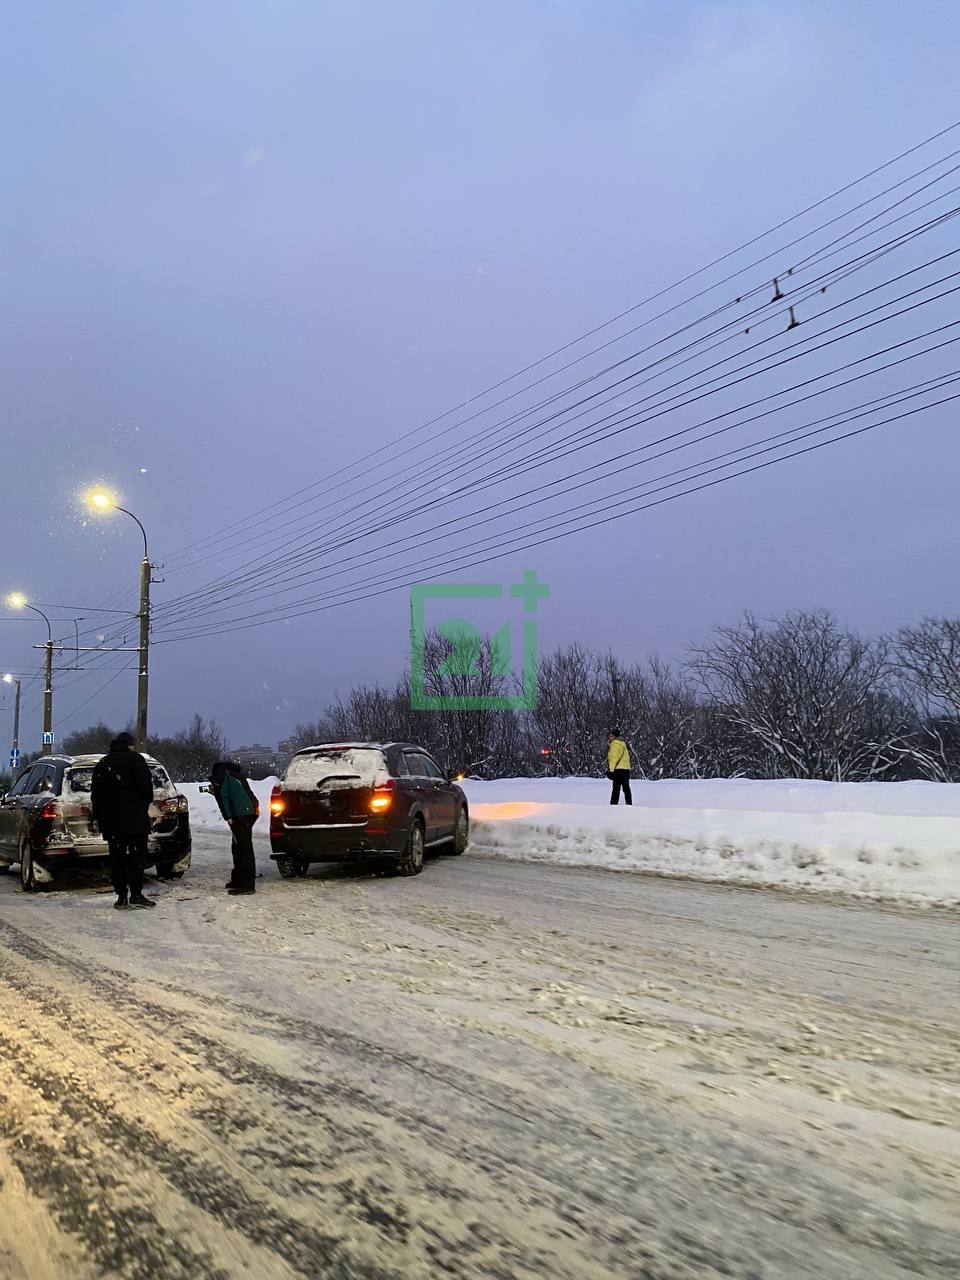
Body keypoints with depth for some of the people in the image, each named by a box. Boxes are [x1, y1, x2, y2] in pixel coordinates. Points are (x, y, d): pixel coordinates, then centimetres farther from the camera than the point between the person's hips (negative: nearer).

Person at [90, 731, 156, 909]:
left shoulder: (101, 764, 17)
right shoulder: (135, 759, -2)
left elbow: (95, 795, 15)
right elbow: (146, 786, -10)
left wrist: (97, 817, 17)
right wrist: (145, 805, 5)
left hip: (110, 821, 5)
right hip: (135, 819, -5)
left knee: (117, 858, 8)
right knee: (137, 855, -2)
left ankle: (121, 896, 6)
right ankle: (136, 894, -7)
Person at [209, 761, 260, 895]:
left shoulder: (221, 772, 4)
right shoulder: (237, 773, 28)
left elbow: (223, 795, -5)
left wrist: (228, 817, -6)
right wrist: (216, 792, 33)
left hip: (241, 814, -9)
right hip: (251, 811, 9)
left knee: (244, 848, -9)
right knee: (238, 847, 19)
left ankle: (247, 885, -9)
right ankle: (238, 880, 28)